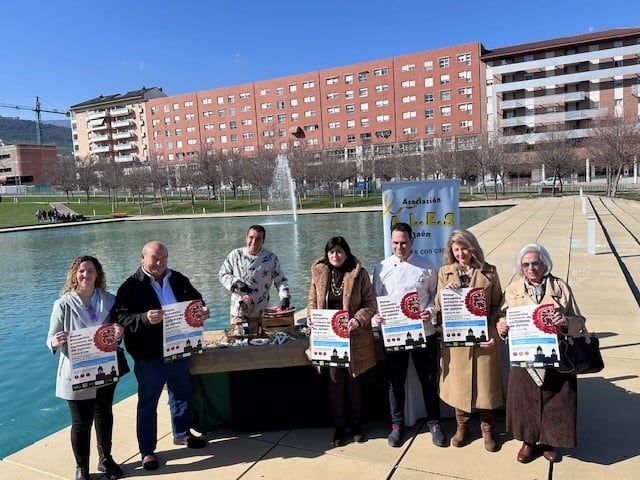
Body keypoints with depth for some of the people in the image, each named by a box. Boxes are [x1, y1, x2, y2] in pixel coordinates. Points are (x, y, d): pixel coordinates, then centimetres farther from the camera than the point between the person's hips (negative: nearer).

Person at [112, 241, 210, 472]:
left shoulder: (179, 280, 3)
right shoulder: (131, 286, -11)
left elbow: (195, 300, 13)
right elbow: (121, 318, -18)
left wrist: (202, 311, -9)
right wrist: (145, 318, -34)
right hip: (149, 356, -5)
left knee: (182, 393, 21)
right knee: (147, 402, 9)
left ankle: (182, 433, 42)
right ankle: (147, 450, 23)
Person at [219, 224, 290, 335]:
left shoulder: (271, 258, -1)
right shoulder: (235, 255, 0)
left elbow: (280, 280, 2)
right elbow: (222, 274, 7)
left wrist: (285, 297, -15)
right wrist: (235, 282, -11)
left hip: (260, 312, 0)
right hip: (238, 309, 0)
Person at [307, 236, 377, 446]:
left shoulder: (359, 273, -6)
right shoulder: (319, 273, 1)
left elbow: (370, 303, -5)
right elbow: (312, 302, 9)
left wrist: (359, 319, -21)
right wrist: (312, 318, -10)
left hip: (354, 336, -1)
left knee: (353, 379, 11)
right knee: (335, 380, 8)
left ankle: (356, 425, 29)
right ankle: (339, 427, 23)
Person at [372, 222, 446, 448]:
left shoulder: (427, 266, -1)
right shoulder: (382, 268, 0)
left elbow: (436, 294, 5)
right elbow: (375, 299, 5)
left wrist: (431, 311, -14)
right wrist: (375, 316, -14)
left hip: (423, 332, 0)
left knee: (429, 379, 11)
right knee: (395, 381, 12)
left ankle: (434, 423, 30)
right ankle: (397, 424, 30)